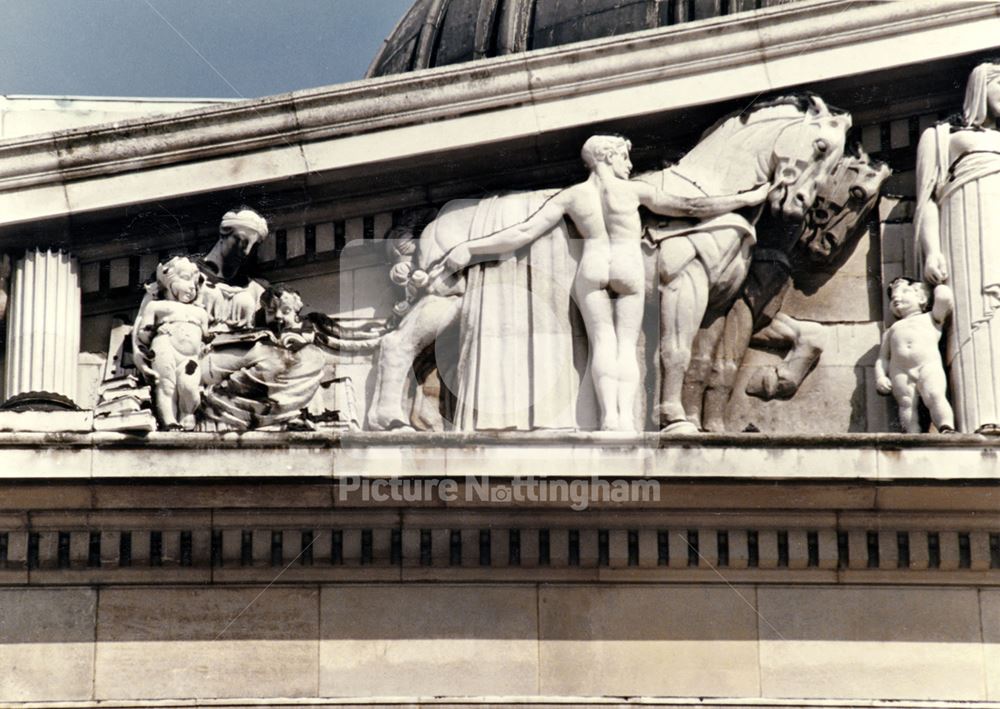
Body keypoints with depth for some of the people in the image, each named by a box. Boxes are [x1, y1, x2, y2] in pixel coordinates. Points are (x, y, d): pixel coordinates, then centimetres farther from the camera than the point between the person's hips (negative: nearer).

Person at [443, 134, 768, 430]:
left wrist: (470, 247, 8)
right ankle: (626, 417, -22)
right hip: (629, 268, -1)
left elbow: (524, 232, 2)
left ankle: (609, 413, -26)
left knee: (603, 341, -4)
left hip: (592, 268, 1)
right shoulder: (632, 189, 3)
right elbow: (689, 207, 7)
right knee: (626, 345, -2)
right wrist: (745, 199, 15)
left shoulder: (570, 196, 7)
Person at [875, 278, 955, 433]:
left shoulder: (931, 318, 26)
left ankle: (947, 428, -39)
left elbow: (943, 296, 9)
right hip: (899, 371, 4)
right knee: (906, 403, -14)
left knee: (935, 396, -24)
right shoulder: (892, 329, 35)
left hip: (929, 364, -4)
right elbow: (883, 358, 27)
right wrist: (880, 377, 7)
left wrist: (938, 286, 34)